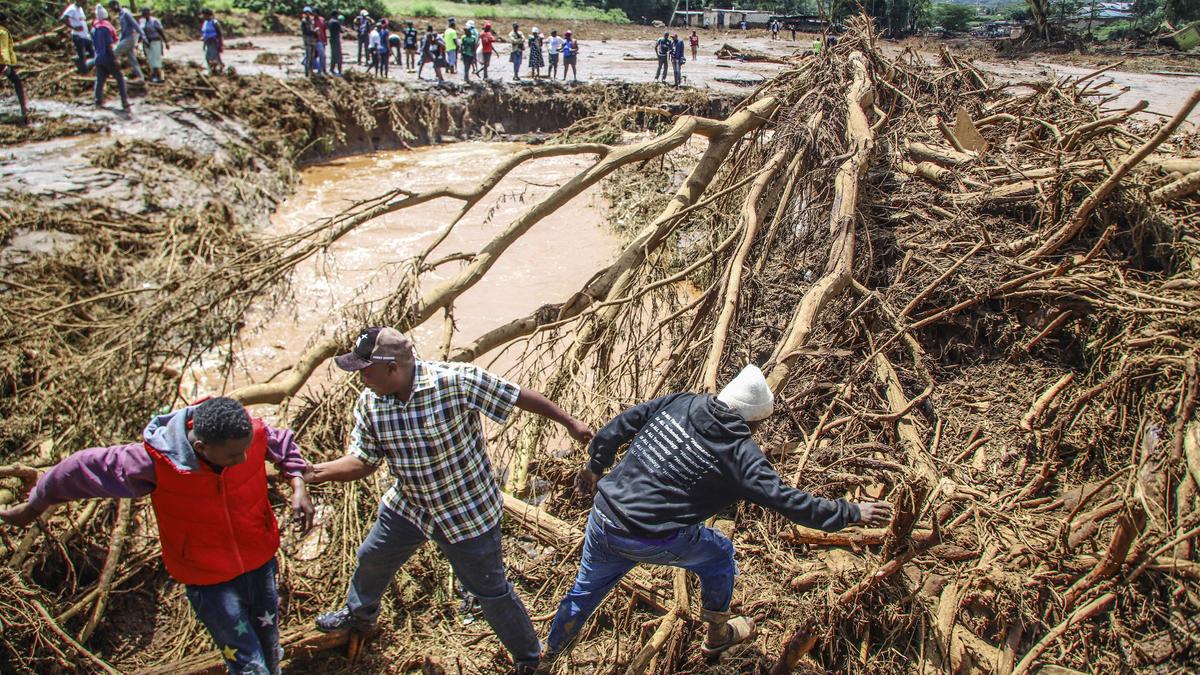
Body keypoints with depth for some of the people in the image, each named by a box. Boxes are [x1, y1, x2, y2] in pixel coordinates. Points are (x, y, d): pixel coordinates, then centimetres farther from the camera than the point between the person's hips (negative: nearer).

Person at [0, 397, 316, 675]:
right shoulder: (155, 462, -29)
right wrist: (34, 506, 4)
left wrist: (298, 486, -12)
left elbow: (284, 443, 3)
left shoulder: (253, 433, -22)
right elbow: (83, 468, -12)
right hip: (209, 580, -3)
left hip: (261, 562, 3)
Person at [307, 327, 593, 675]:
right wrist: (318, 471, -21)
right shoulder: (369, 403, -13)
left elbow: (518, 396, -21)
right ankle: (358, 614, 60)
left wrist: (569, 422, -14)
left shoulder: (458, 381, -31)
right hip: (407, 506, 6)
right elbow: (362, 461, -4)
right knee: (371, 559, 26)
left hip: (469, 513, -6)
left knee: (491, 591, 8)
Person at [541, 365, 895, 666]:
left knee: (585, 590, 28)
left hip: (602, 518, 5)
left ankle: (546, 656, 47)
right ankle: (718, 635, 42)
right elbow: (787, 501, -13)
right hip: (651, 541, -5)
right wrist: (852, 512, -2)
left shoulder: (679, 402, 1)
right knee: (719, 556, 22)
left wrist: (594, 466, 20)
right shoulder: (740, 454, -13)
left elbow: (618, 426, 6)